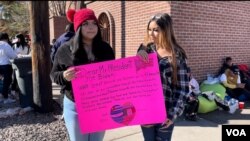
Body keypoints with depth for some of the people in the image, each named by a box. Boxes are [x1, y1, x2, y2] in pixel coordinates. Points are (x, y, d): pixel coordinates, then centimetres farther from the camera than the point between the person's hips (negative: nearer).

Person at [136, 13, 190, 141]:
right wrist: (139, 54, -15)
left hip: (165, 112, -3)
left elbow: (182, 88, -9)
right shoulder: (147, 49, 2)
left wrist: (173, 114, -13)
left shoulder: (177, 55, -10)